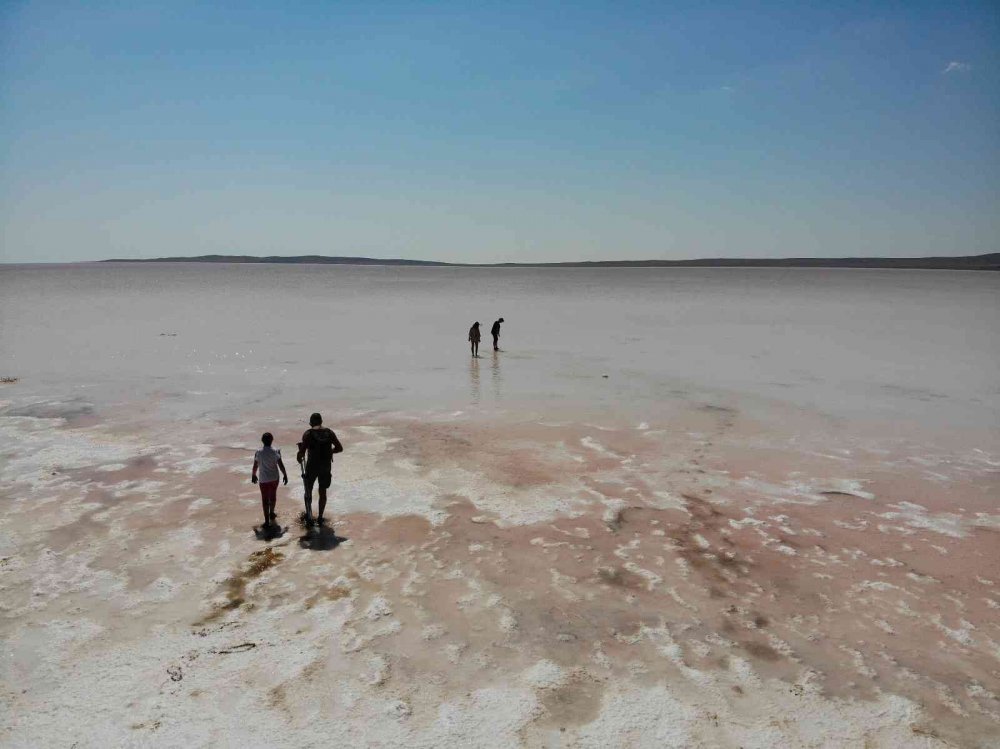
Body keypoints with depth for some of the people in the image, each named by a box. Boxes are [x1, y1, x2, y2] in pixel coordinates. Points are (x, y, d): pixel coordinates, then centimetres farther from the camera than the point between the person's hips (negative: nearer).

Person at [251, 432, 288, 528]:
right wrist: (285, 475, 2)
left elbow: (255, 466, -1)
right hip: (274, 478, 1)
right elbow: (281, 465, -10)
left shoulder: (258, 452, -9)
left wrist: (253, 475, 16)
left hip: (263, 479, -1)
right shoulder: (275, 452, -10)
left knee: (265, 500, 2)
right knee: (273, 496, 23)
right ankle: (272, 514, 42)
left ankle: (267, 521, -3)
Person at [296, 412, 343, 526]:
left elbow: (302, 451, -14)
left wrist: (299, 457, 7)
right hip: (326, 466, 3)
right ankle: (320, 518, 22)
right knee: (323, 492, 16)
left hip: (312, 466, -2)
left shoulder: (308, 433, -9)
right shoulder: (329, 432, 1)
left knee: (308, 491, 16)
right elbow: (340, 448, 2)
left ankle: (309, 517, 10)